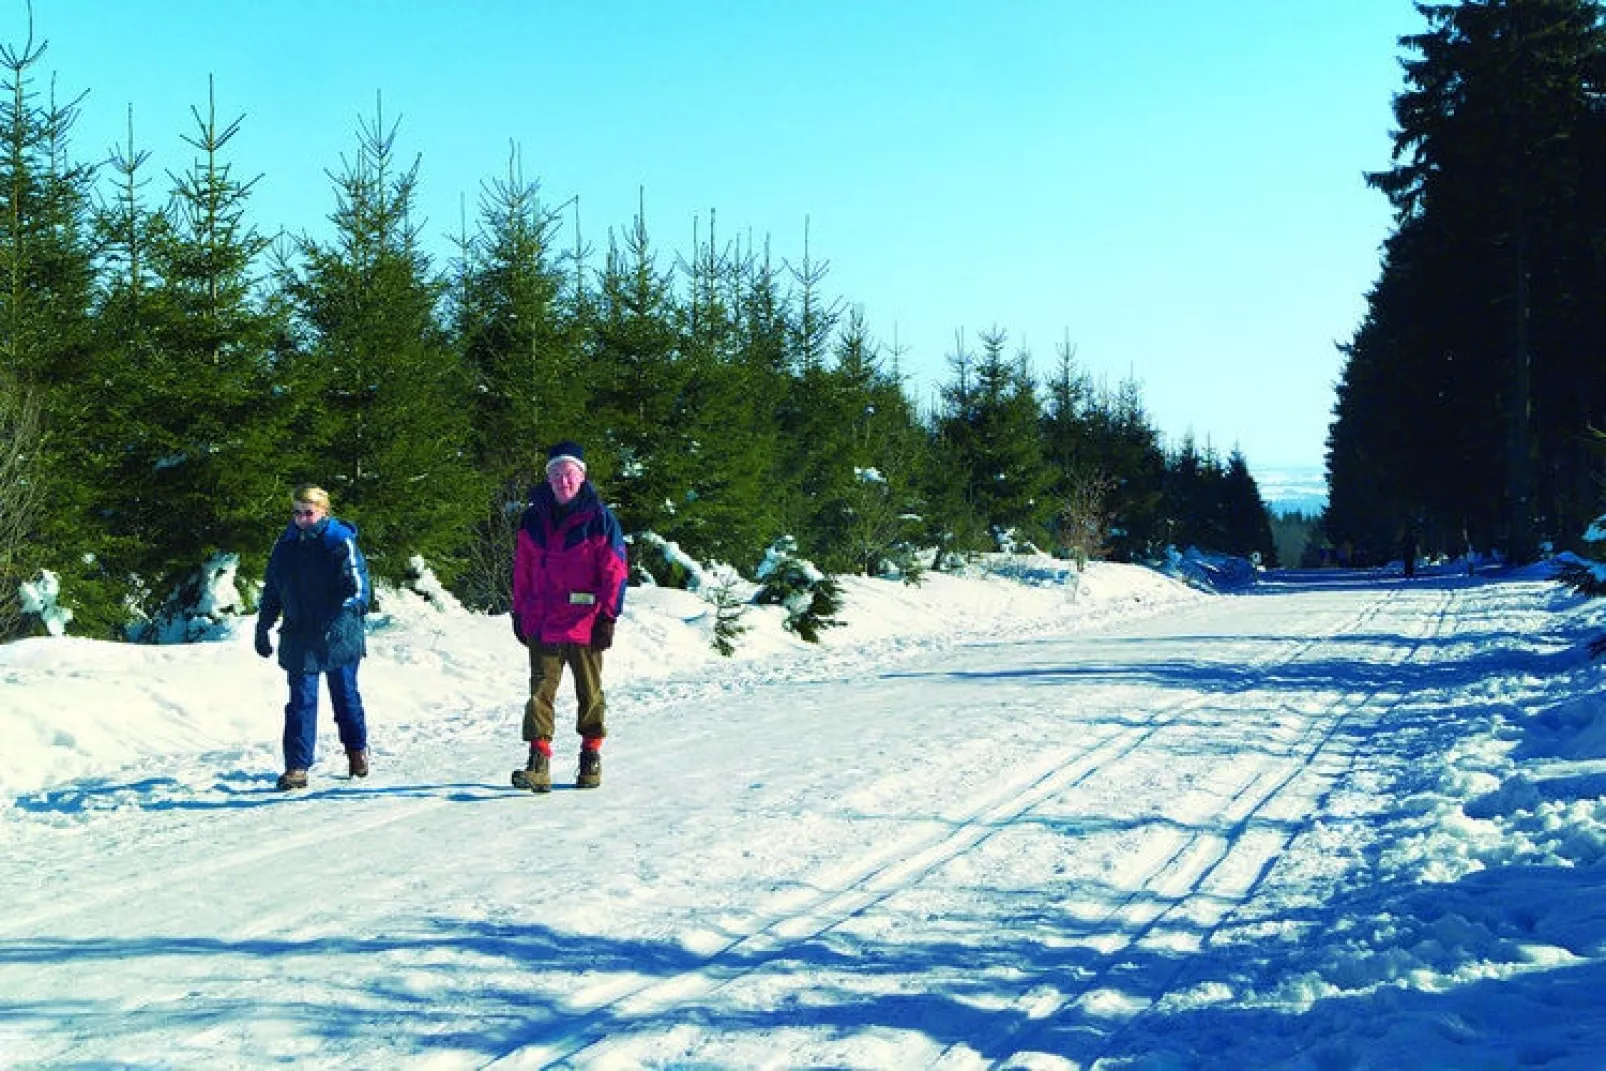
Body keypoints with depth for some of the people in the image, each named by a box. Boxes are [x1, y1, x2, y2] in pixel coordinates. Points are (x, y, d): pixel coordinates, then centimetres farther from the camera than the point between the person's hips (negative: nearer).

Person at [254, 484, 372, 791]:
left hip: (339, 638, -3)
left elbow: (359, 588, -15)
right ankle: (297, 767, -2)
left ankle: (357, 751, 31)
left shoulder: (341, 543, -8)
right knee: (301, 701, -2)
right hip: (299, 638, 3)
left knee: (345, 695, 11)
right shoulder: (285, 546, 7)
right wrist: (262, 628, 15)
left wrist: (340, 619, -29)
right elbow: (271, 592, 18)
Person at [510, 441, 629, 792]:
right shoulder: (534, 518, 8)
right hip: (542, 624, 3)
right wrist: (519, 612, 12)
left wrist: (608, 617, -8)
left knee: (590, 692, 9)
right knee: (541, 690, -5)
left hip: (584, 623, -3)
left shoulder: (599, 518, -4)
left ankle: (591, 757, 21)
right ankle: (538, 765, -9)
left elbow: (614, 570, -4)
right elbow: (522, 569, 15)